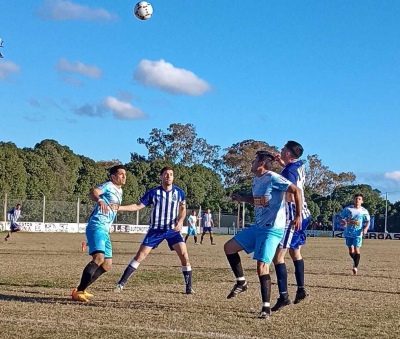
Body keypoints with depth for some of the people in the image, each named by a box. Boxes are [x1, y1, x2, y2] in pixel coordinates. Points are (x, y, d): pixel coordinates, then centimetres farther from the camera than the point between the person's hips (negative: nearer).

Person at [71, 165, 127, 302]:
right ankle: (78, 292, -22)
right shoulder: (108, 186, -5)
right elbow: (92, 192, -26)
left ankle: (81, 289, 15)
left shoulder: (119, 191, 21)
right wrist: (99, 200, -46)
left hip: (104, 230, 10)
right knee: (99, 257, -26)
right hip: (96, 226, -10)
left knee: (107, 264, 9)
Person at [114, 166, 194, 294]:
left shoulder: (179, 192, -3)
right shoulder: (153, 192, -8)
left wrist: (180, 221, -9)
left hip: (173, 230, 1)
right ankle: (121, 283, 3)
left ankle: (189, 287, -1)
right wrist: (119, 207, -16)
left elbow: (183, 209, 10)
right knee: (140, 255, -5)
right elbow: (138, 206, -4)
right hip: (156, 229, -1)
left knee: (184, 255, -12)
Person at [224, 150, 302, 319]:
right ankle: (241, 283, 21)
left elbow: (296, 191, -19)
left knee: (262, 267, -14)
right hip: (257, 227, 10)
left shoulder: (273, 178, -17)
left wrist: (298, 216, -22)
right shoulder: (256, 180, 12)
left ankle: (266, 308, -4)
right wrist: (242, 199, 13)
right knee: (229, 247, 9)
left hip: (272, 229, -10)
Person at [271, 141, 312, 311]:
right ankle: (301, 289, 29)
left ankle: (283, 296, -14)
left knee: (278, 256, -10)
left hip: (293, 216, -10)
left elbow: (291, 197, -28)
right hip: (303, 214, 10)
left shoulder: (288, 172, -18)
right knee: (295, 252, 23)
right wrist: (282, 163, 21)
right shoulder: (300, 166, 8)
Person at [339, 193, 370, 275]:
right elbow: (340, 217, 5)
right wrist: (344, 222, -16)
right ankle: (355, 261, 35)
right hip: (349, 232, 2)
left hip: (358, 233, -2)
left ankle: (356, 267, -8)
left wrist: (365, 228, -17)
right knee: (351, 250, 8)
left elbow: (368, 221, 2)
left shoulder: (364, 211, -1)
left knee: (356, 249, -11)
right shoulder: (348, 209, -1)